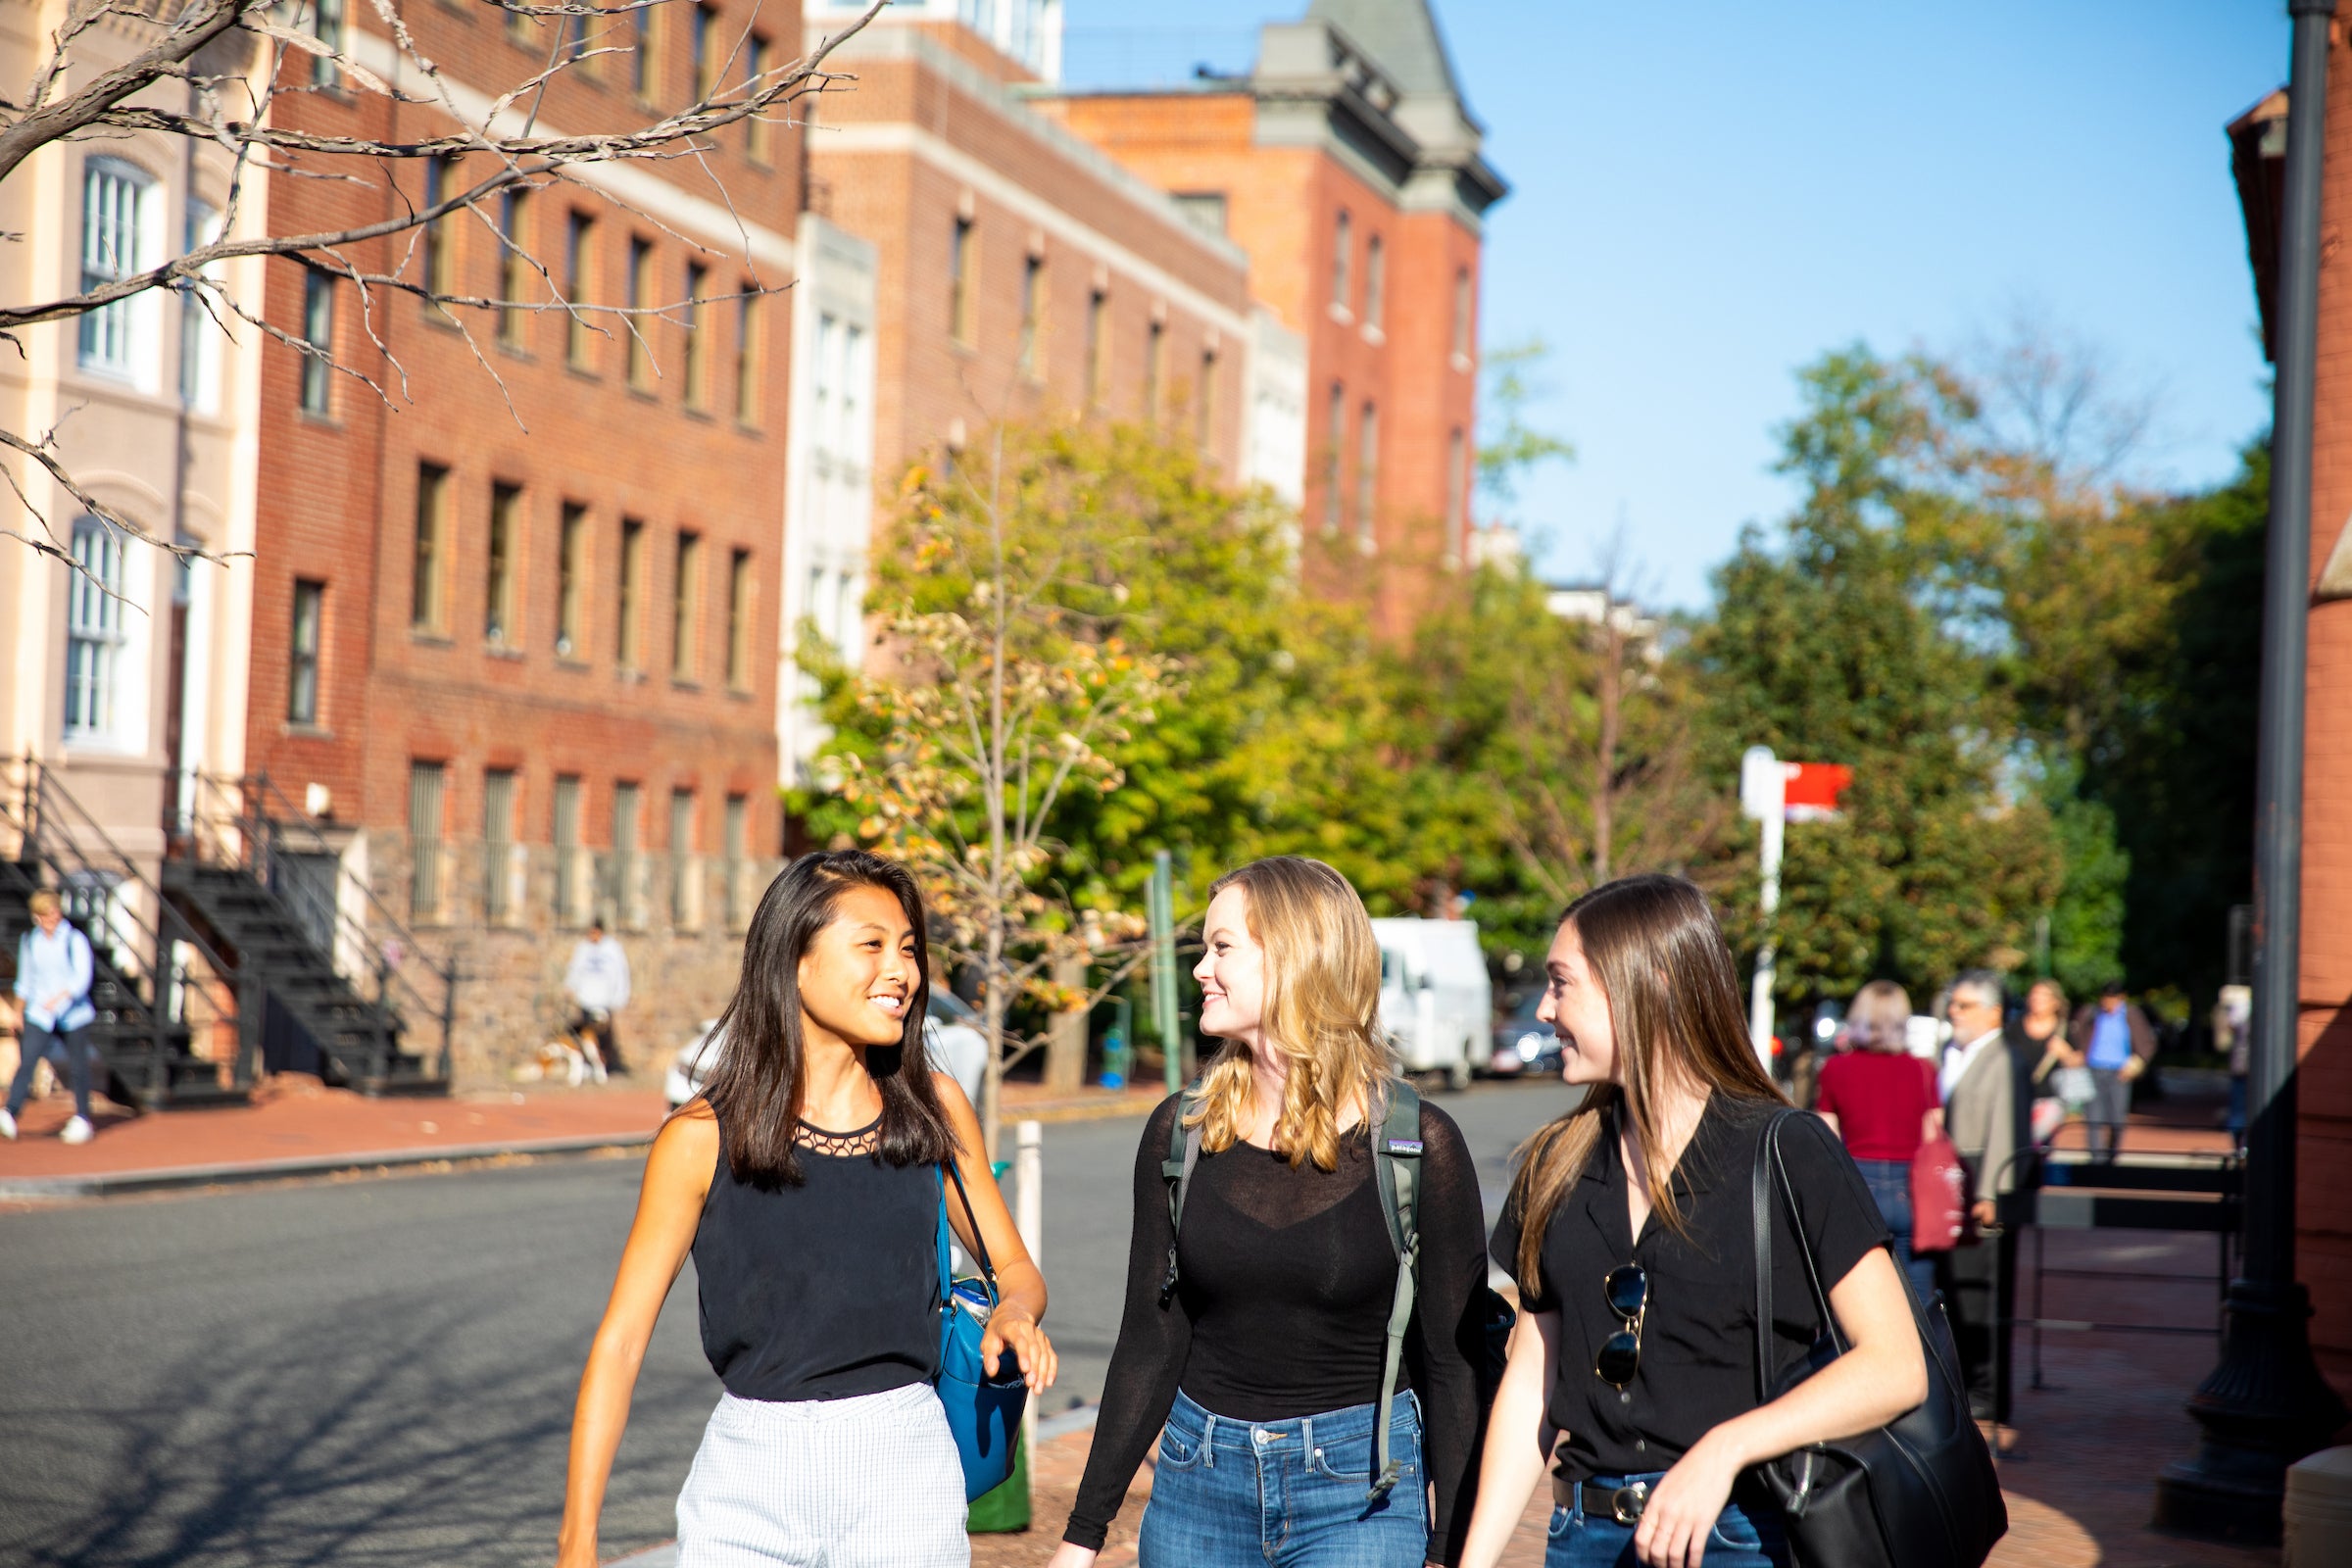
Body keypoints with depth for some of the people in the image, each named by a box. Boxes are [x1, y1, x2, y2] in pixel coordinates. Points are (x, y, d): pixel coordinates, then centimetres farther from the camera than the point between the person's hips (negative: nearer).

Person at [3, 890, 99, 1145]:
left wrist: (60, 997, -31)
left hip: (74, 1013, -2)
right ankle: (10, 1114, -25)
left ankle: (83, 1119, 20)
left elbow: (83, 976, -16)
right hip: (39, 1015, 2)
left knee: (77, 1067, 5)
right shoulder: (29, 941, 6)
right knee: (27, 1061, -15)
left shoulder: (75, 940, -7)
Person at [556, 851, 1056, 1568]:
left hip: (904, 1463, 2)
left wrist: (1015, 1313, -8)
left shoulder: (933, 1108, 4)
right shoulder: (704, 1137, -5)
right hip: (750, 1480, -2)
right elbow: (619, 1344, -3)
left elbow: (1015, 1266, 16)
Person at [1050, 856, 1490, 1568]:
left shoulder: (1417, 1145, -7)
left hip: (1360, 1489, -4)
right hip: (1199, 1484, 4)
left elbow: (1454, 1364, -4)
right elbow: (1150, 1343, 6)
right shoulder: (1181, 1131, 3)